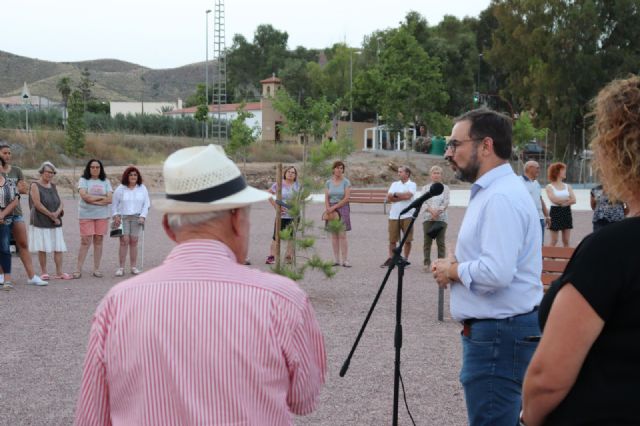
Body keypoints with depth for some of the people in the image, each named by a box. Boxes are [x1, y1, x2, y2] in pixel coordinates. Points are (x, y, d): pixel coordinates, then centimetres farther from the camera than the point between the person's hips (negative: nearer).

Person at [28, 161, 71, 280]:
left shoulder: (53, 186, 14)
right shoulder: (35, 186, -3)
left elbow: (61, 203, 9)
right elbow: (37, 204, -13)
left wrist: (57, 213, -12)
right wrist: (51, 216, -12)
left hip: (55, 222, 5)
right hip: (40, 221, -5)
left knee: (58, 247, -1)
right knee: (42, 248, -3)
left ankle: (59, 272, 1)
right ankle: (44, 272, 5)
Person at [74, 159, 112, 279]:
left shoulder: (105, 181, 10)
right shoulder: (83, 180, 3)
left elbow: (109, 199, -2)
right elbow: (84, 196, -12)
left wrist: (92, 200, -10)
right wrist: (101, 198, -7)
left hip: (102, 215, 3)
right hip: (86, 215, -2)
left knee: (98, 241, 4)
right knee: (85, 242, -6)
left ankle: (96, 269, 11)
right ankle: (78, 269, -2)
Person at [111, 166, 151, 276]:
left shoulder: (142, 188, 6)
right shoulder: (120, 189, 2)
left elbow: (146, 204, 6)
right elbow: (114, 204, 6)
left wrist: (143, 216, -6)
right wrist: (116, 216, -7)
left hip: (136, 217, 2)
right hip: (123, 217, -2)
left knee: (134, 241, 1)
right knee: (124, 241, -9)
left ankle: (134, 267, 7)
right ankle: (121, 268, -6)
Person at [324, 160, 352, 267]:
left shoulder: (346, 182, -1)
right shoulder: (328, 183, 9)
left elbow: (346, 198, -8)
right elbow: (326, 198, 7)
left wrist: (334, 207, -12)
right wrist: (328, 208, -11)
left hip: (342, 209, -3)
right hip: (331, 210, 3)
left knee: (342, 235, -8)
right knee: (334, 235, 3)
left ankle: (345, 260, -8)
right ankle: (336, 260, 6)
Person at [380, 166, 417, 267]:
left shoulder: (412, 184, 2)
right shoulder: (394, 184, 14)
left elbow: (408, 195, -17)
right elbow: (388, 198, 1)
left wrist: (395, 194, -3)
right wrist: (402, 197, -8)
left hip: (407, 215, -3)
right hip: (394, 215, 4)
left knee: (407, 240, 1)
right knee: (392, 239, 5)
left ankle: (406, 259, 11)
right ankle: (390, 259, 13)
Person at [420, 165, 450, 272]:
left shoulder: (445, 188, 9)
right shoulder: (425, 188, 11)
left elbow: (446, 203, 0)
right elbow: (423, 202, 0)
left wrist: (438, 211, -16)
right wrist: (431, 210, -17)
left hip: (441, 218, -1)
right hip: (427, 218, 1)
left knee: (441, 242, -3)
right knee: (427, 241, 0)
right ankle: (427, 263, 4)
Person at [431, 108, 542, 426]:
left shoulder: (501, 197, -20)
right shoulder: (491, 191, 14)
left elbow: (497, 273, -30)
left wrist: (452, 270, -12)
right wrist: (457, 264, 4)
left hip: (498, 335, -11)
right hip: (496, 330, 11)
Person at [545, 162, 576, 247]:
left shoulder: (567, 186, 11)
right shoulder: (549, 187, -2)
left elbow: (573, 200, -1)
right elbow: (554, 200, -16)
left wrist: (561, 201, -12)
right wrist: (567, 199, -4)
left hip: (566, 212, 4)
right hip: (555, 212, -4)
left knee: (566, 241, 4)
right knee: (554, 241, -2)